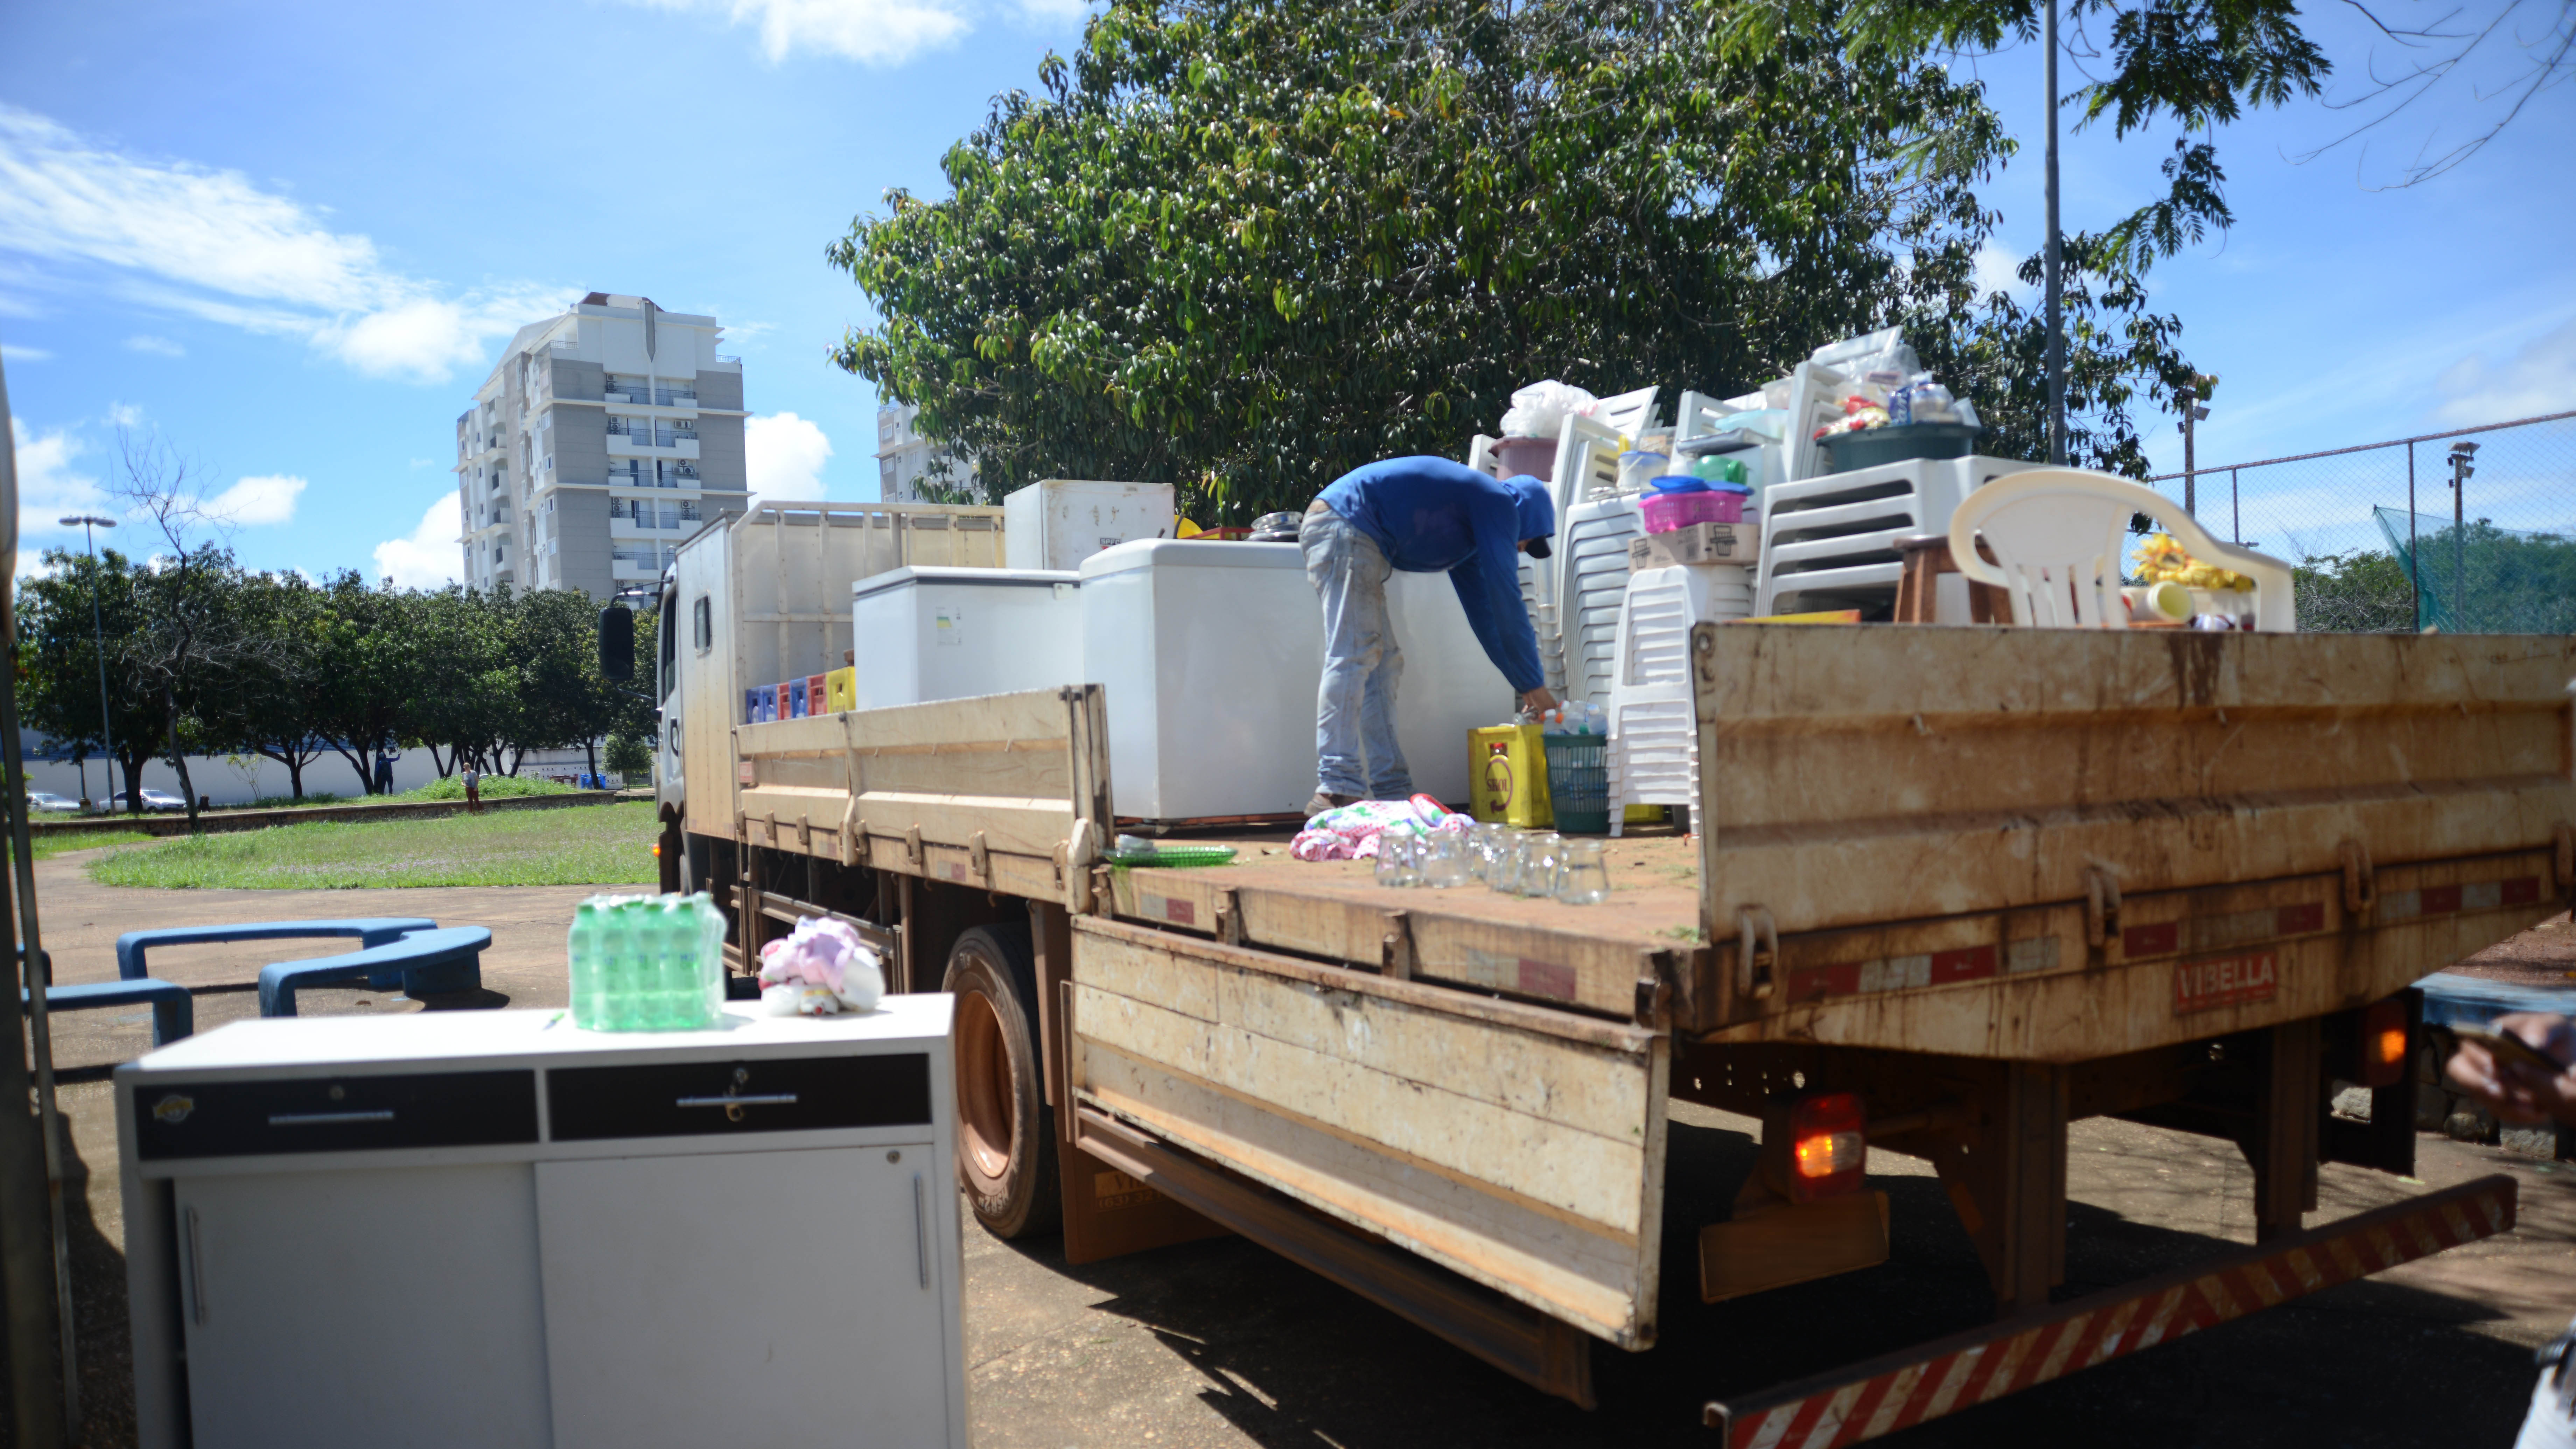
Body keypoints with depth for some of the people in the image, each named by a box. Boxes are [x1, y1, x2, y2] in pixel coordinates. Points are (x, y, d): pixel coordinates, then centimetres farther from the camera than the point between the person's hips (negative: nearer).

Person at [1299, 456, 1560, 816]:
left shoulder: (1468, 524, 29)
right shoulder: (1500, 504, 1)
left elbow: (1483, 610, 32)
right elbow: (1505, 599, -4)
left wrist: (1525, 686, 30)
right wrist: (1535, 685, 1)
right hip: (1345, 525, -10)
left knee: (1383, 663, 8)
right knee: (1353, 657, -17)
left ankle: (1391, 793, 6)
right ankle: (1337, 790, -23)